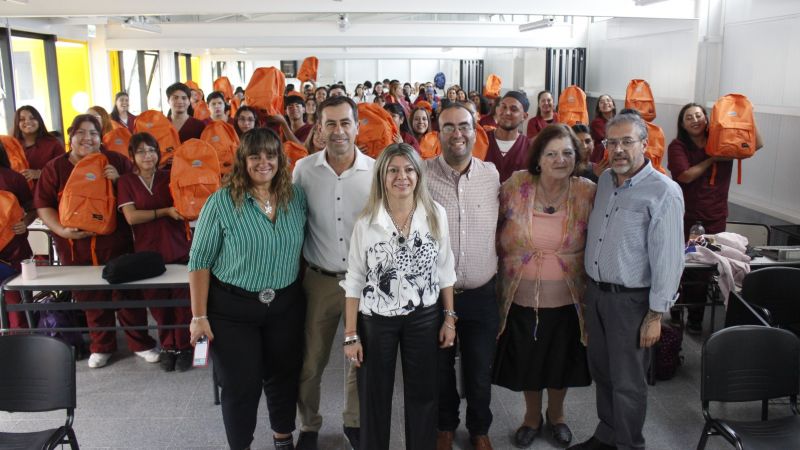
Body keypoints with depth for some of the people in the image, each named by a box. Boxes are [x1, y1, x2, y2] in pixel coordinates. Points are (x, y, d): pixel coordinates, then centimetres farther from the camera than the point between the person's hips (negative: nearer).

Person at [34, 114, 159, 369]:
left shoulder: (115, 161, 4)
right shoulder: (55, 168, 4)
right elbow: (43, 206, 4)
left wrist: (120, 180, -12)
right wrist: (62, 230, -11)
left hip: (115, 242, -1)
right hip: (75, 246, 1)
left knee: (126, 291, 5)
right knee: (89, 297, 10)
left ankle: (140, 343, 19)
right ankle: (101, 346, 28)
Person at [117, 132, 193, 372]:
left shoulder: (169, 177, 7)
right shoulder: (126, 181, 3)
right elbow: (131, 217, -8)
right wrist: (165, 211, -15)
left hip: (178, 249, 1)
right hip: (147, 251, 0)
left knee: (182, 300, 2)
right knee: (157, 302, 7)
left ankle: (184, 347, 17)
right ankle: (168, 347, 24)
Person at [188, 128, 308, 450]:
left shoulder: (296, 197, -1)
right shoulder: (222, 202, -12)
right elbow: (200, 262, -10)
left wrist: (304, 291, 6)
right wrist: (199, 316, -11)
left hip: (286, 305, 4)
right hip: (232, 308, -3)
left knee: (284, 376, 18)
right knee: (241, 385, 8)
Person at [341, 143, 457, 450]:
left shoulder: (435, 214, -5)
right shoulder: (366, 221, -9)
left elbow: (444, 271, 3)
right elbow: (354, 281, -5)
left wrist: (449, 318, 2)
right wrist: (351, 335, -5)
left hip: (425, 318, 1)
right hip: (376, 319, -1)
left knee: (423, 393, 15)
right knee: (374, 397, 13)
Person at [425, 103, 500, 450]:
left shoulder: (492, 174, -3)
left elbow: (499, 227, 8)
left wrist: (497, 271, 7)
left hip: (482, 293, 2)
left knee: (480, 370, 17)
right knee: (440, 367, 18)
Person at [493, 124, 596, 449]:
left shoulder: (588, 193, -9)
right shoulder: (515, 186, -10)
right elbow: (497, 233, 2)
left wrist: (591, 287, 1)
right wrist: (503, 270, 4)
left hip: (567, 300, 0)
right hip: (522, 298, 0)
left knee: (561, 361, 20)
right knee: (526, 361, 18)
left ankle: (556, 414, 49)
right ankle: (532, 416, 46)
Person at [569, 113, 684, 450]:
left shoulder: (664, 193, -15)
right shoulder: (605, 180, 6)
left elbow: (668, 259, -16)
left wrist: (656, 315, -16)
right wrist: (589, 289, 13)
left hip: (631, 299, -6)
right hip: (595, 292, 7)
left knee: (627, 382, 7)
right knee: (601, 372, 19)